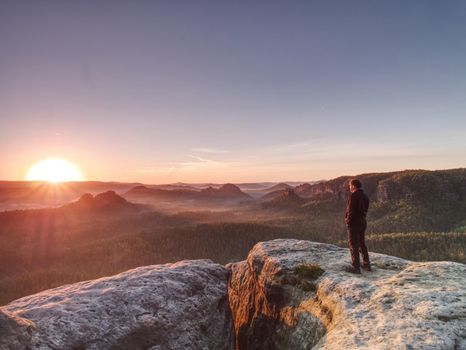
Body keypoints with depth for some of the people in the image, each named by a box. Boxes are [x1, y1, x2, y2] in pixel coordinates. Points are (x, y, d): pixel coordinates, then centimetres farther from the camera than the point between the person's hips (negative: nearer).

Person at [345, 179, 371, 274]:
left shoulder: (353, 196, -18)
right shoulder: (365, 196, 8)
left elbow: (351, 210, -20)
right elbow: (366, 210, 9)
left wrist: (348, 221, -10)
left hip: (354, 223, -8)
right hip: (362, 223, 8)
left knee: (353, 245, 0)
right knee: (362, 244, 19)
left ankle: (356, 267, 4)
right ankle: (366, 264, 27)